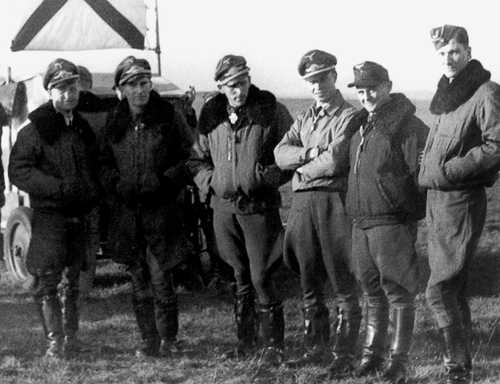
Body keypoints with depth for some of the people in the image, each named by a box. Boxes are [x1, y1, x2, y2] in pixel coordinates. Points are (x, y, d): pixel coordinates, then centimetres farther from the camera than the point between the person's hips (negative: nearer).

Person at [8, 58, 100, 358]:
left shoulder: (84, 129, 15)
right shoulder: (35, 129, -5)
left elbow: (94, 170, 27)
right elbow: (18, 171, -10)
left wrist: (94, 192, 5)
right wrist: (59, 187, -19)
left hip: (78, 217, 6)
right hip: (48, 216, -6)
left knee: (72, 280, 11)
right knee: (48, 281, -9)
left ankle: (71, 339, 17)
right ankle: (55, 342, -8)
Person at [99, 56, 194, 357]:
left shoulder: (168, 116, -1)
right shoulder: (114, 122, 8)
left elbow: (190, 155, 2)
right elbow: (104, 162, 17)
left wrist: (164, 180, -10)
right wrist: (116, 184, -2)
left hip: (161, 209, -4)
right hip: (126, 211, 4)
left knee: (160, 278, -8)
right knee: (139, 280, 7)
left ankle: (169, 339, 4)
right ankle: (149, 340, 14)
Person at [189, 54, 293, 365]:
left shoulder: (272, 111, -5)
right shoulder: (210, 115, 6)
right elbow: (198, 158, 18)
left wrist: (268, 176, -13)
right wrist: (209, 181, 0)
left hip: (260, 206, -4)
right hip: (224, 207, 4)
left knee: (261, 278, -7)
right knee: (239, 278, 12)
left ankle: (273, 345, 2)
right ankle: (246, 341, 22)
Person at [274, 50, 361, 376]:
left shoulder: (349, 117, -5)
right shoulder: (305, 118, 19)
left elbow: (334, 162, -16)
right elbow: (281, 153, 7)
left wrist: (303, 168, 0)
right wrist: (308, 154, -10)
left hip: (333, 200, -7)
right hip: (302, 204, 7)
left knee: (343, 284, -2)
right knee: (309, 283, 12)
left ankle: (345, 354, 1)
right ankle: (316, 348, 20)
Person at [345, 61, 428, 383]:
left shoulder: (407, 125, -11)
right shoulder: (362, 125, 15)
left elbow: (420, 174, -16)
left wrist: (408, 210, -16)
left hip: (392, 221, -8)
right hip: (362, 222, 8)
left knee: (399, 294, -2)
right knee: (372, 292, 15)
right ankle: (373, 354, 24)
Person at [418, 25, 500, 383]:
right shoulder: (447, 96, 15)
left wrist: (449, 170, -18)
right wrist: (429, 171, 10)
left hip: (462, 201, -9)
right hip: (437, 199, 9)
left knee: (440, 291, -12)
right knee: (454, 292, 13)